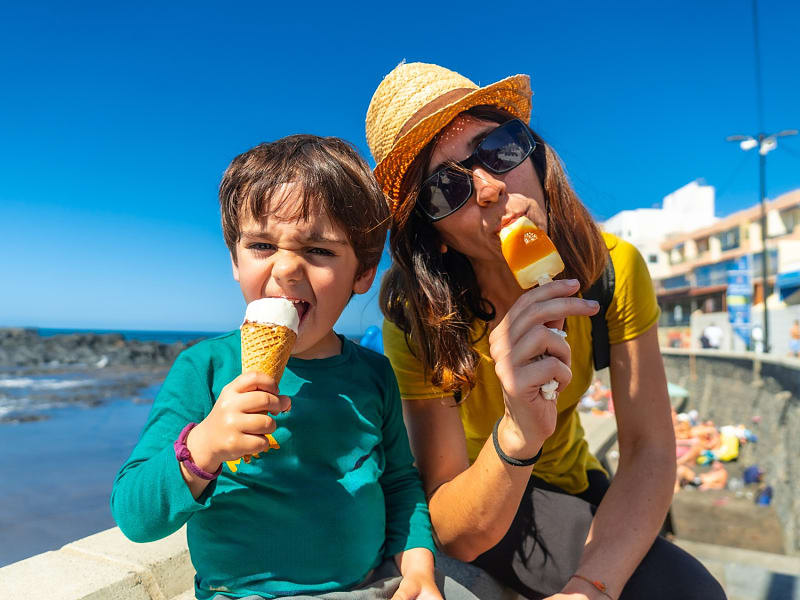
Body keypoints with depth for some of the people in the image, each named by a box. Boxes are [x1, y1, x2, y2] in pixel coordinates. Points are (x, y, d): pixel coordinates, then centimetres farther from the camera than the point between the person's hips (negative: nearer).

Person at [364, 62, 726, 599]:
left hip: (570, 487, 4)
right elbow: (454, 535, -26)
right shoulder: (418, 320, -26)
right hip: (476, 501, -4)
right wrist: (517, 434, -46)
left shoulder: (612, 268, -19)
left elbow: (649, 451, -19)